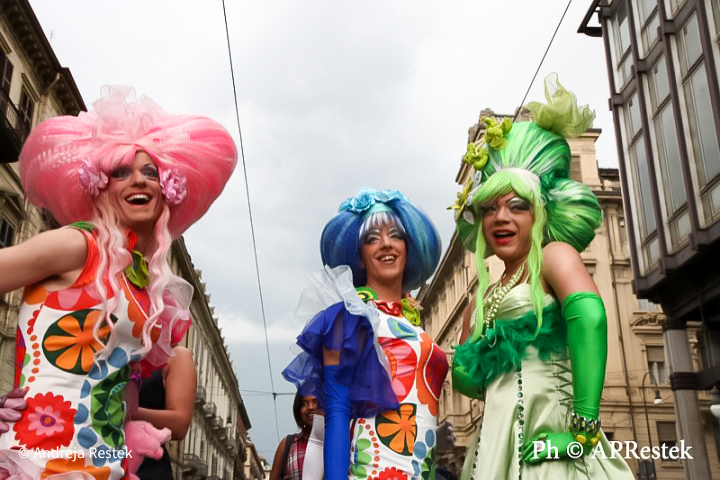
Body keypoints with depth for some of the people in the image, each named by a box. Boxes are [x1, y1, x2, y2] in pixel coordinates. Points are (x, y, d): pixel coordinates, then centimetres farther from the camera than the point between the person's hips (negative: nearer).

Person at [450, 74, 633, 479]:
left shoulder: (555, 254, -1)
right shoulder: (487, 291, 18)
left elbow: (589, 312, -21)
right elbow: (462, 373, 17)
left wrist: (584, 427, -27)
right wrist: (497, 384, -5)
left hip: (547, 442, -6)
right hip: (498, 443, 7)